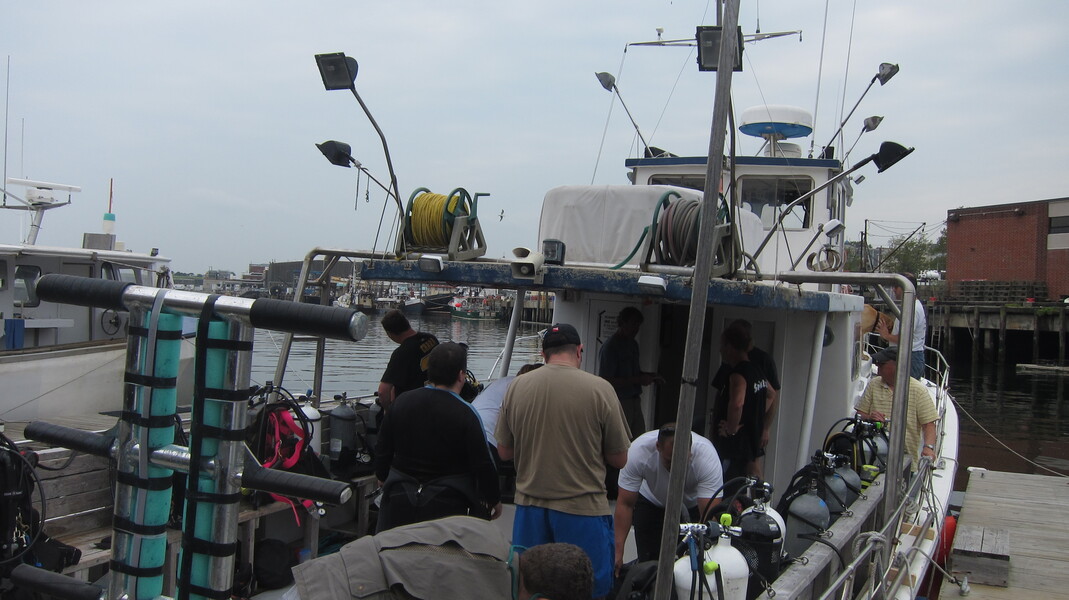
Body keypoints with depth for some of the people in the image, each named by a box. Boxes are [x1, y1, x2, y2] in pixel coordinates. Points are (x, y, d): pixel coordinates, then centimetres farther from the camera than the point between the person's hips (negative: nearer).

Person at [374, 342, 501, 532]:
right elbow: (483, 465, -11)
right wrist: (494, 500, 5)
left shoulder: (402, 401, -1)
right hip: (447, 504, -4)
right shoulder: (466, 414, -14)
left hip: (400, 499, 4)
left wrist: (382, 476, 29)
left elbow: (383, 448, 10)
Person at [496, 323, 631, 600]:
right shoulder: (599, 388, -10)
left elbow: (504, 452, 6)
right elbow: (619, 459, -4)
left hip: (529, 507, 3)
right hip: (582, 508, -3)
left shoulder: (517, 387, -2)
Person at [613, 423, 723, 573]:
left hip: (693, 504, 0)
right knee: (648, 561, -8)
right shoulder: (638, 452, -36)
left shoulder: (707, 457, -37)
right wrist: (618, 551, -34)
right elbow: (625, 504, -28)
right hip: (652, 501, 1)